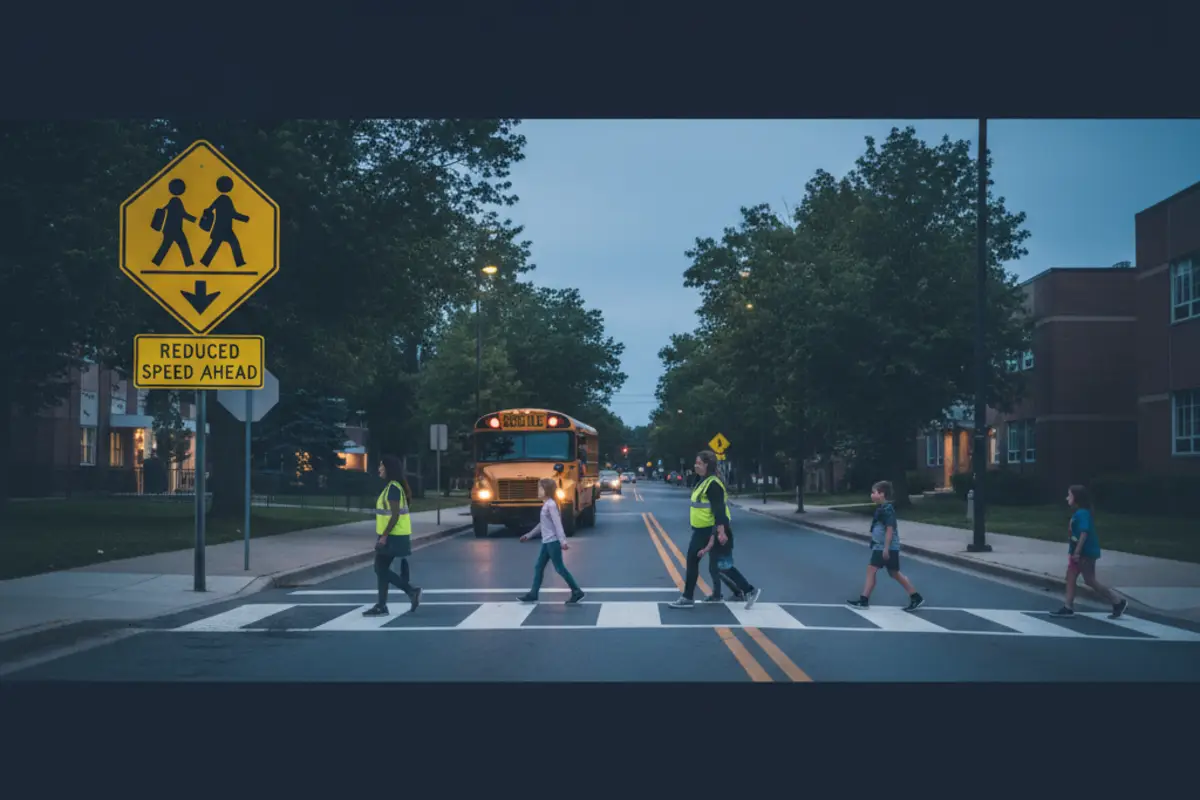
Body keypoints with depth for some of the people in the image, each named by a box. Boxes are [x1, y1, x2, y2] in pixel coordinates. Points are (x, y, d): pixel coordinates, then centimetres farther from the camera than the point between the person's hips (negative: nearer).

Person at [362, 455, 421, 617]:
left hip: (393, 536, -10)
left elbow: (395, 515, -22)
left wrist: (384, 536, -22)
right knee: (381, 570, 10)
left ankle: (411, 591, -2)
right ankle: (381, 606, 12)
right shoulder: (391, 486, 14)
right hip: (393, 536, 10)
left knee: (381, 569, -5)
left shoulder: (393, 488, -17)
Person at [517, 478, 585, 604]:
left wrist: (562, 541, -30)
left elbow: (558, 524, -23)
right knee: (539, 567, 11)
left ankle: (577, 592, 1)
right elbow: (542, 524, 24)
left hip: (553, 542, -10)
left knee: (559, 568, -5)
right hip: (546, 542, 10)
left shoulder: (551, 505, -15)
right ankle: (533, 594, 15)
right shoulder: (546, 505, 14)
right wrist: (529, 535, 31)